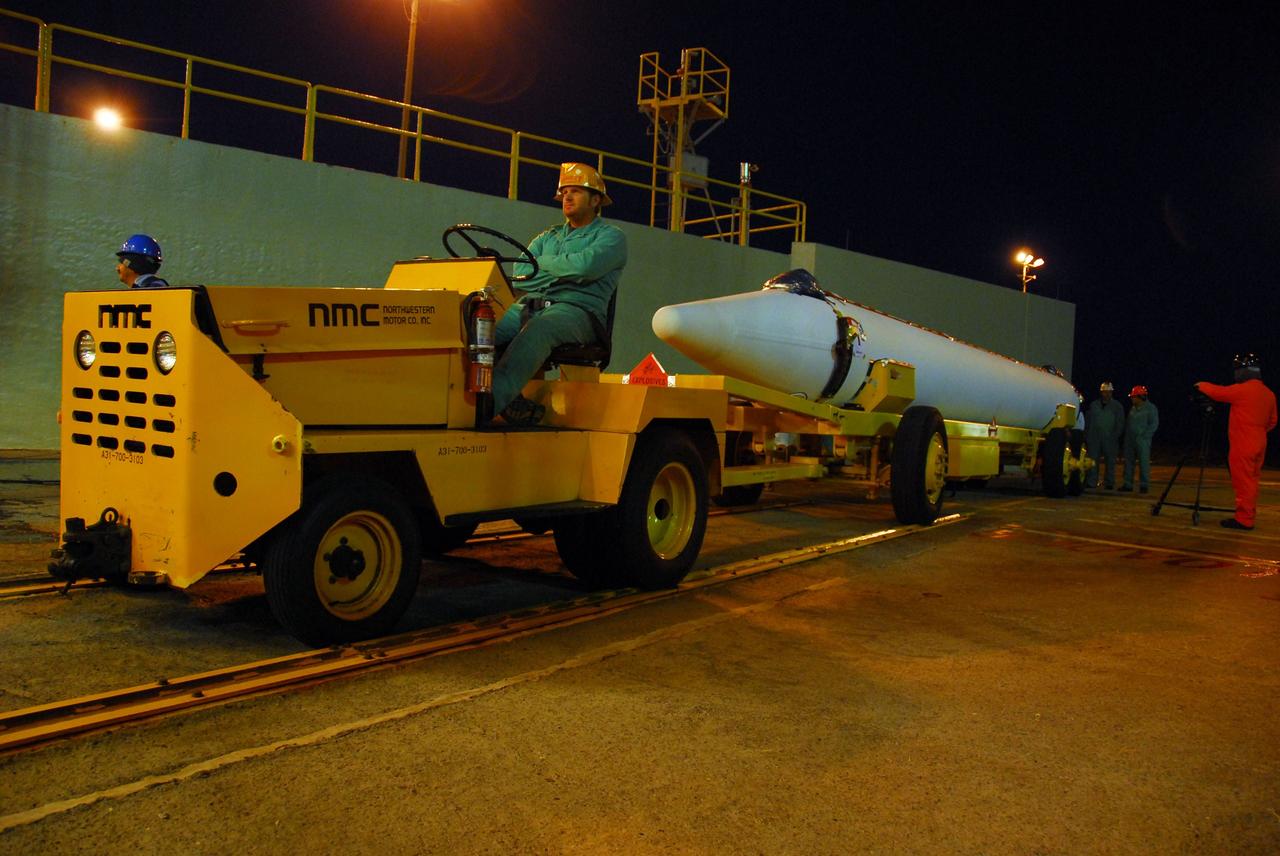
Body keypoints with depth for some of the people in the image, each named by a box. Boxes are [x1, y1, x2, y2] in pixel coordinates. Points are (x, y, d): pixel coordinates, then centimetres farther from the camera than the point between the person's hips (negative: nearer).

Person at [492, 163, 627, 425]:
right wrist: (564, 271, 1)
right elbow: (519, 275, 11)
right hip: (529, 305, 6)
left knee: (537, 330, -40)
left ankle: (492, 401, -52)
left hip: (577, 308, -5)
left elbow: (584, 266, -12)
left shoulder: (611, 236, 11)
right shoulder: (548, 237, 29)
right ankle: (513, 405, -36)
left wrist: (543, 262, 5)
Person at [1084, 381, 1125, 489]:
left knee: (1110, 461, 2)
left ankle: (1109, 483, 8)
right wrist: (1086, 436, 5)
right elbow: (1087, 421, 13)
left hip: (1109, 440, -1)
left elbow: (1120, 424, 4)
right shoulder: (1093, 405, 12)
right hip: (1094, 439, 1)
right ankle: (1091, 482, -2)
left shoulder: (1117, 406, 6)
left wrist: (1115, 436, -7)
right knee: (1093, 460, -3)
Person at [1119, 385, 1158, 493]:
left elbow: (1154, 424, -8)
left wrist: (1143, 435, -15)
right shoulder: (1133, 408, 16)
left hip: (1142, 440, -7)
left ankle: (1144, 485, -2)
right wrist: (1127, 435, 9)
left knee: (1143, 462, -6)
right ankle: (1128, 484, 12)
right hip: (1130, 440, 7)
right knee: (1128, 462, 7)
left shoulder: (1150, 408, -4)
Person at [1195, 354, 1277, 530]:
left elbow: (1217, 393, -5)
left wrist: (1201, 385, 13)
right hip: (1259, 444, 8)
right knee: (1251, 482, 13)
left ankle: (1243, 519, -2)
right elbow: (1272, 422, 15)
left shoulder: (1243, 389, -15)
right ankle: (1249, 516, 18)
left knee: (1243, 483, -4)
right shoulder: (1269, 394, 9)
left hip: (1243, 446, -8)